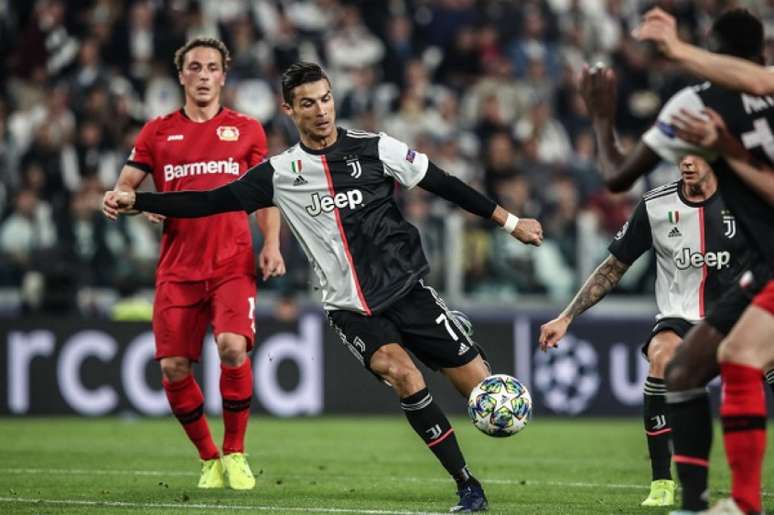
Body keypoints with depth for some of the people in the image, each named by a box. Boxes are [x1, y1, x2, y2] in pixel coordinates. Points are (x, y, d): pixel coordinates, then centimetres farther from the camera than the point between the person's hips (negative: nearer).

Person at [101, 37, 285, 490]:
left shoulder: (246, 130, 9)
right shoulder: (158, 132, 10)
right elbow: (123, 189, 11)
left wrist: (271, 244, 0)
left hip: (233, 263, -2)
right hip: (178, 269, 2)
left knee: (233, 347, -23)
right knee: (174, 368, -6)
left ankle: (235, 454, -5)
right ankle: (209, 459, 15)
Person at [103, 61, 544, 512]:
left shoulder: (373, 148, -3)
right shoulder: (280, 173, 2)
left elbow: (443, 184, 2)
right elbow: (213, 201, 4)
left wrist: (509, 221, 4)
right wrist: (137, 201, -3)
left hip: (407, 289, 0)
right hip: (351, 309, 0)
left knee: (481, 385, -8)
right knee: (399, 370, -27)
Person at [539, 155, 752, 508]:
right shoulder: (655, 206, -2)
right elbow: (614, 268, 8)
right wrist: (565, 318, 5)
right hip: (679, 319, 0)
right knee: (662, 357, -33)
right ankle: (661, 484, -22)